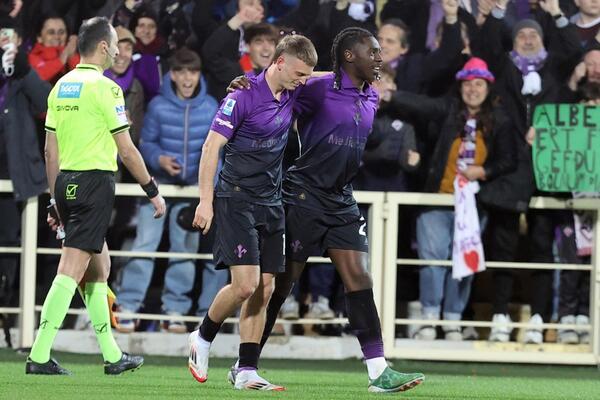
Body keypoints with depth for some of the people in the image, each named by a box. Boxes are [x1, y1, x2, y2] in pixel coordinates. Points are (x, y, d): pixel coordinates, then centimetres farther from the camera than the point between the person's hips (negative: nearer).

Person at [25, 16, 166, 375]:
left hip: (66, 182, 8)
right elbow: (126, 150, -10)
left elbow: (51, 151, 14)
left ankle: (112, 356, 21)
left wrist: (56, 201, 19)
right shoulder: (104, 87, -10)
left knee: (99, 266, 16)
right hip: (95, 181, -8)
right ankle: (39, 356, -16)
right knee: (71, 271, -10)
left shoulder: (61, 87, 12)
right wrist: (153, 191, -1)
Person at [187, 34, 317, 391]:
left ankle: (247, 372, 4)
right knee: (245, 284, -15)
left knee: (264, 289, 2)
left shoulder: (292, 93, 6)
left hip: (271, 203, 7)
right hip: (236, 199, -7)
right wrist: (206, 201, -18)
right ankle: (203, 338, 11)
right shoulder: (244, 96, -14)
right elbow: (212, 146, -14)